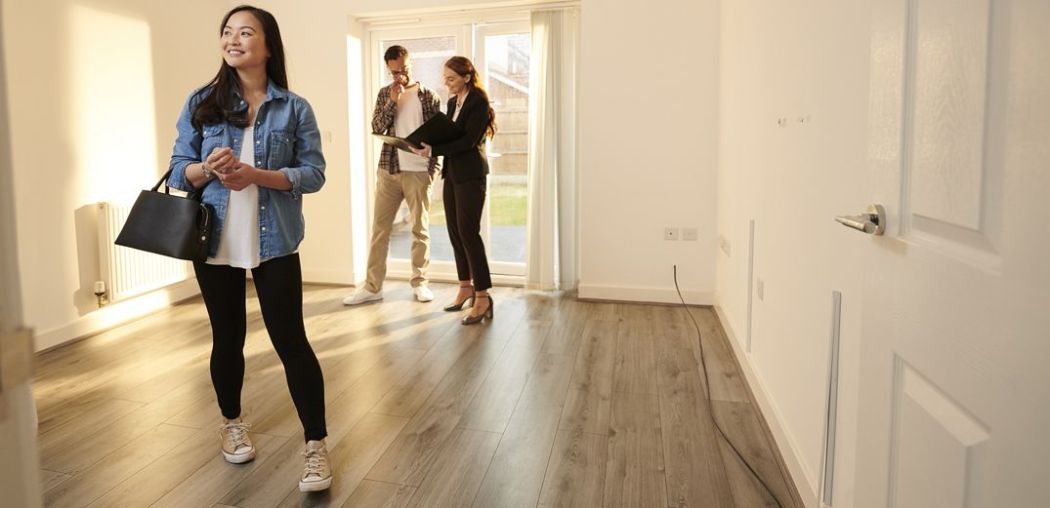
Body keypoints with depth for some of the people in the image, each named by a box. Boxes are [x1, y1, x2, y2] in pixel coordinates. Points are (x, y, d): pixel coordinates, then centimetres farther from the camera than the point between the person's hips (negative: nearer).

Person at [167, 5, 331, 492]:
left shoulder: (293, 107, -1)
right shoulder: (201, 103, 4)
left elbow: (314, 173, -6)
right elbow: (177, 171, 4)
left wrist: (257, 175, -20)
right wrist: (207, 168, -18)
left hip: (274, 243, -2)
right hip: (215, 242, 3)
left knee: (290, 340, -2)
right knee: (227, 338, 16)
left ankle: (316, 444, 7)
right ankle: (231, 422, 38)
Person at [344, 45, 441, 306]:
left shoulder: (428, 95, 2)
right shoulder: (385, 94, 10)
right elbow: (376, 128, -1)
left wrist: (432, 165, -8)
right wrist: (392, 101, -11)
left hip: (418, 170, -2)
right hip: (388, 169, 3)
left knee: (420, 229, 5)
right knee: (380, 228, 3)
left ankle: (419, 282, 16)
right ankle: (372, 286, 9)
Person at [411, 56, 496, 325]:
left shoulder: (478, 102, -10)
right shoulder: (453, 102, 14)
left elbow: (468, 141, -19)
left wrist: (433, 150, -24)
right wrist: (426, 144, -2)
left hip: (470, 175, -8)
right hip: (452, 173, 8)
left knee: (468, 232, -10)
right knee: (455, 232, 9)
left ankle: (482, 296, -6)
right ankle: (465, 287, 21)